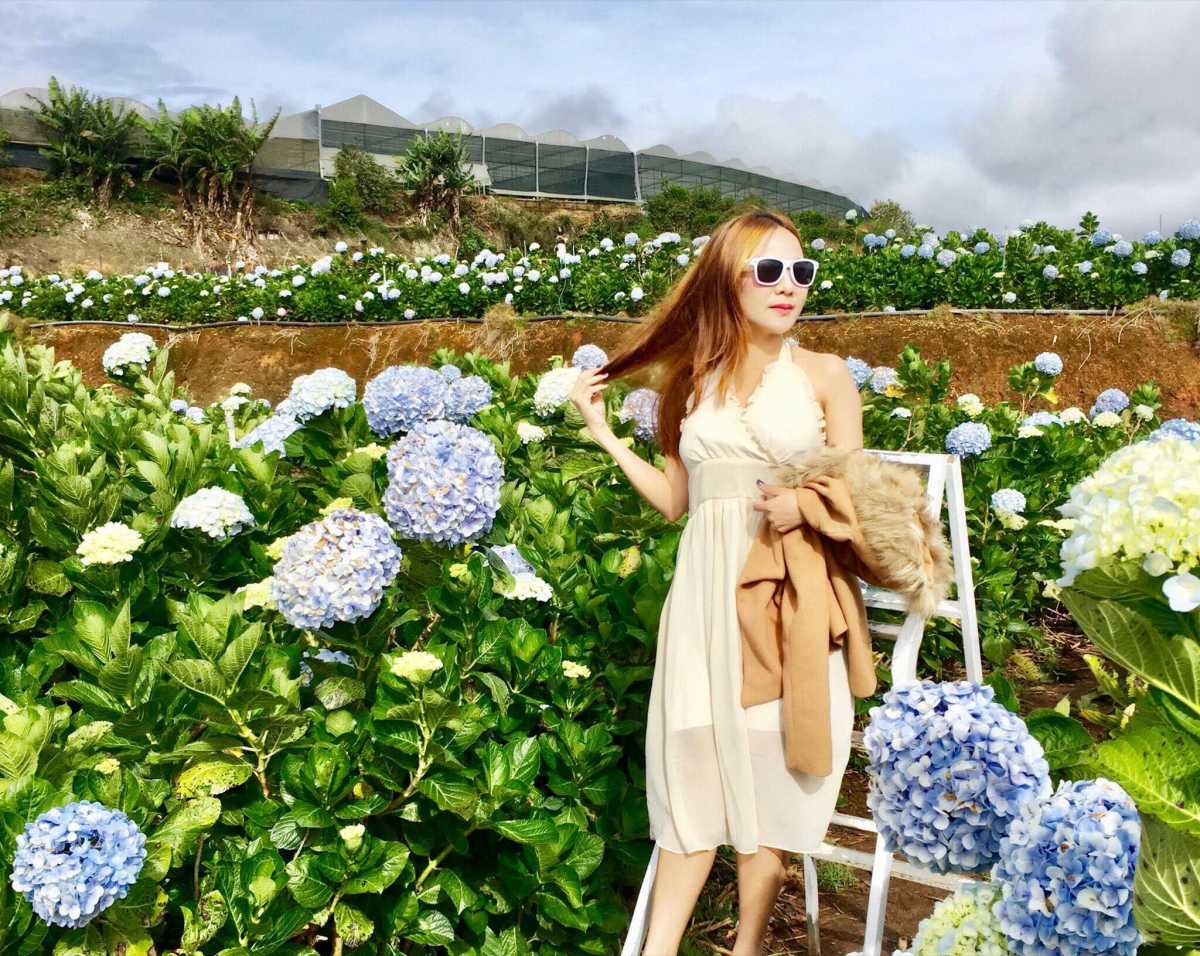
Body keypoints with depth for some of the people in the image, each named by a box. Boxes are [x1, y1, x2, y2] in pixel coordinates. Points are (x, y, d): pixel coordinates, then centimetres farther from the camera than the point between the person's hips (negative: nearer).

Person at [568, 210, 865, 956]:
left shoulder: (826, 375, 2)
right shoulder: (693, 381, 9)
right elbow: (675, 500, 11)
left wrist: (808, 505, -20)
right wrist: (605, 437, 10)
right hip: (707, 587, 2)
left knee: (770, 753, 1)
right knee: (695, 752, 4)